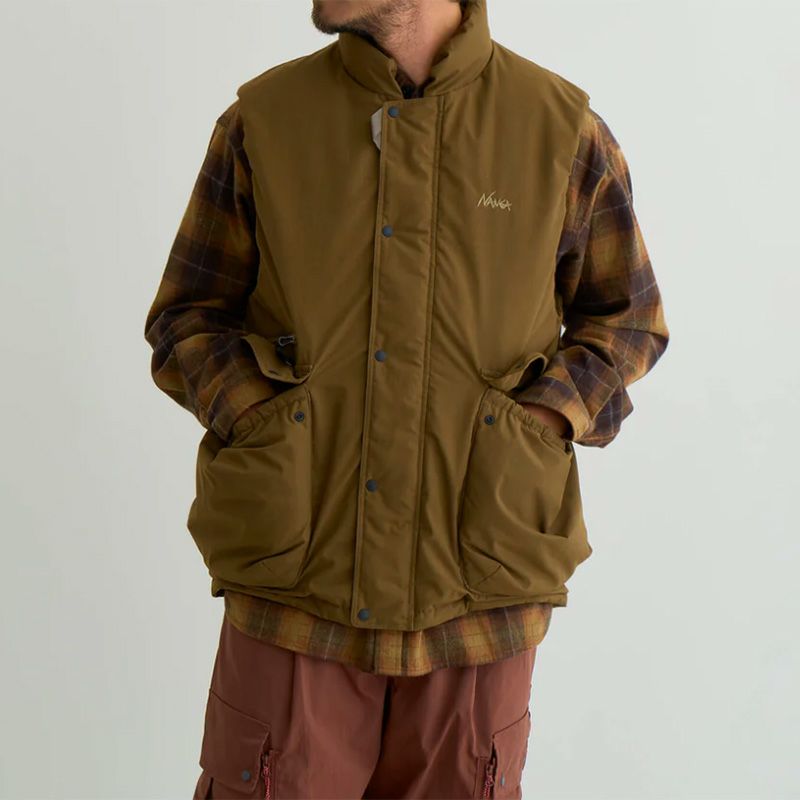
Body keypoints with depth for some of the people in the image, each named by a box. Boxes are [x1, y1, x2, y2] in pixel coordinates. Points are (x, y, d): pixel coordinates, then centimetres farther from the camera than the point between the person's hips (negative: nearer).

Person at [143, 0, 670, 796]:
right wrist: (259, 418, -9)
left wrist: (547, 418, -6)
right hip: (297, 581, 0)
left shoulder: (564, 129, 0)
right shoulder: (261, 119, 2)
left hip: (478, 595, 0)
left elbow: (628, 316, 11)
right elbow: (185, 317, 8)